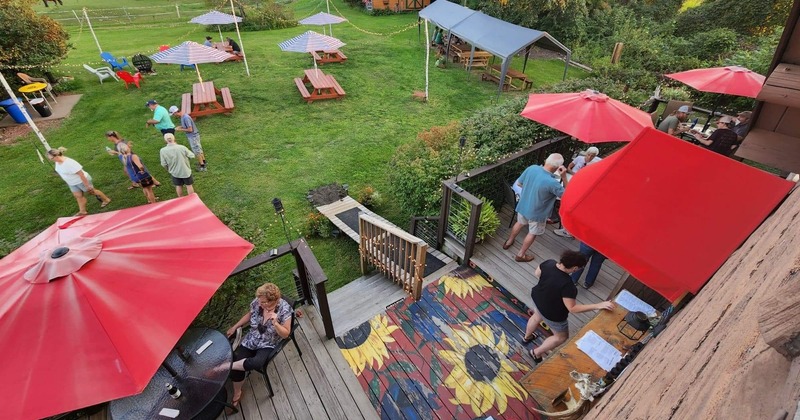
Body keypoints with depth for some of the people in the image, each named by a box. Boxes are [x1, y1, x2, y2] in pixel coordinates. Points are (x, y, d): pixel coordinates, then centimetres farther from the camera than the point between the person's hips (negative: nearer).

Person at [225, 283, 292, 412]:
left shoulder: (284, 309, -24)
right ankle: (237, 393, 15)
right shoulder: (257, 302, -13)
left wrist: (275, 323, -34)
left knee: (256, 363, -31)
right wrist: (235, 327, 12)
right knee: (237, 360, -13)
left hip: (268, 345, -4)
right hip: (251, 340, 5)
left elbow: (285, 334, -17)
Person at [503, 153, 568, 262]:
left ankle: (509, 242, 53)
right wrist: (564, 177, -22)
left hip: (523, 205, 6)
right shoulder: (552, 183, -35)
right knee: (532, 233, 19)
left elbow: (519, 183, -2)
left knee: (520, 223, 32)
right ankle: (521, 255, 35)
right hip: (536, 213, -6)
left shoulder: (532, 168, -18)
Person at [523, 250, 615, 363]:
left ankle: (527, 337, 65)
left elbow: (537, 274, -2)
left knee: (537, 317, 38)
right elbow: (572, 308, -30)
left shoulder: (549, 263, -21)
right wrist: (598, 306, -31)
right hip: (552, 314, -7)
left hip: (537, 298, 7)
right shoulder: (567, 285, -39)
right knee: (562, 337, 23)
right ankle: (536, 353, 37)